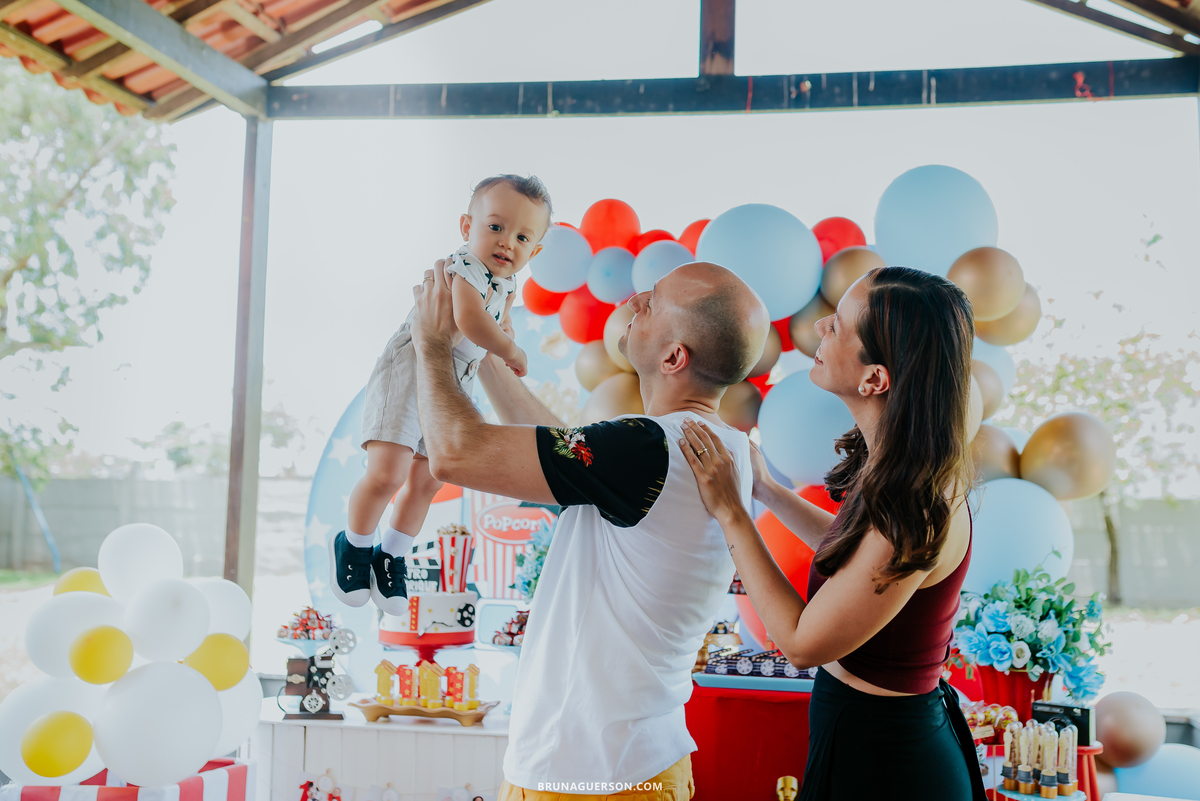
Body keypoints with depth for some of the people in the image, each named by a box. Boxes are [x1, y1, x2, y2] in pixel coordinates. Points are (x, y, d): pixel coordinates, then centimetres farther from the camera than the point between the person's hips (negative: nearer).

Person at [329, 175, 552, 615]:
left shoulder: (505, 284, 7)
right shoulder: (466, 270, -21)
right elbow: (468, 319, -40)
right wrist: (511, 351, -27)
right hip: (408, 372, -9)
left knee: (427, 481, 15)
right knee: (387, 473, -18)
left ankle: (391, 554, 36)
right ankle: (354, 544, 10)